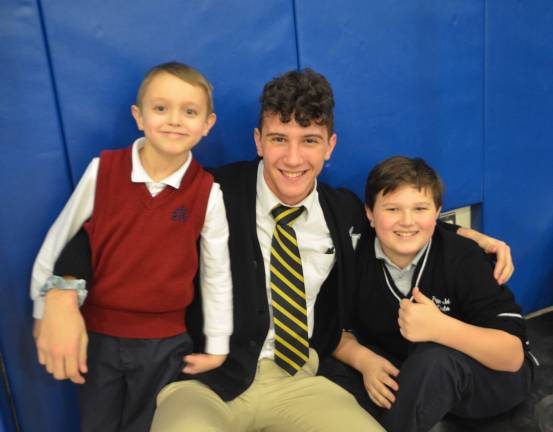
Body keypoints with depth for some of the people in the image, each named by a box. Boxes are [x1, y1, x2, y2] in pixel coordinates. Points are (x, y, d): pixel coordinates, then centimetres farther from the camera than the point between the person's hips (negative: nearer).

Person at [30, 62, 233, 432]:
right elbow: (58, 242, -1)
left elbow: (218, 273, -4)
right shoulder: (102, 170, -12)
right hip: (96, 335, 1)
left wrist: (217, 346, 2)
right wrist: (47, 312, 5)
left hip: (165, 344, -1)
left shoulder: (208, 193, -13)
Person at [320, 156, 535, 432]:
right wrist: (364, 360, -23)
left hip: (488, 377, -2)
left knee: (436, 356, -35)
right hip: (400, 376, 3)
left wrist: (440, 328, -42)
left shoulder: (464, 258, -22)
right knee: (332, 376, -21)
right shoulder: (357, 257, -14)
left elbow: (513, 356, -25)